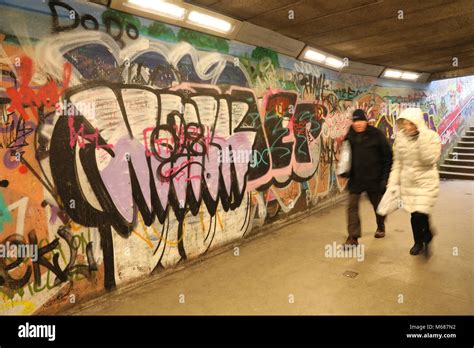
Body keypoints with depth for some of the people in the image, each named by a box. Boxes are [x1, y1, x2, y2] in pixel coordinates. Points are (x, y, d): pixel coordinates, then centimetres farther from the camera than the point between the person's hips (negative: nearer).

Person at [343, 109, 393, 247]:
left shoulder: (376, 135, -8)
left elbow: (388, 156, -7)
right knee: (352, 206, -6)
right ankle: (353, 237, -3)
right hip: (355, 178, 2)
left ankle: (381, 227, 44)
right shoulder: (350, 136, 3)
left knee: (378, 205, 18)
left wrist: (385, 176, -9)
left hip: (374, 178, -2)